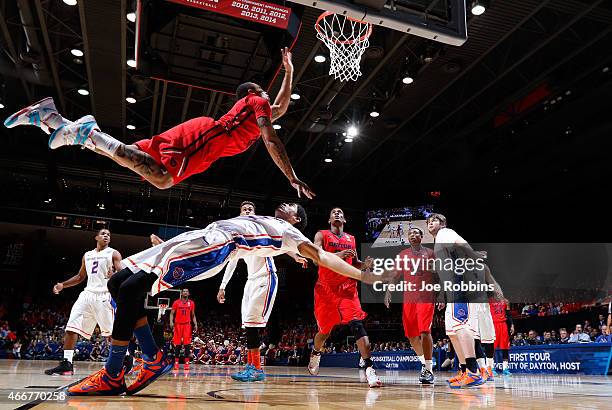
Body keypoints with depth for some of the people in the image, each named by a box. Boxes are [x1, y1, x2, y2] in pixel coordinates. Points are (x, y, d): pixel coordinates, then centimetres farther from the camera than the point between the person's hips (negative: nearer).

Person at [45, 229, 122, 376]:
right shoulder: (87, 255, 19)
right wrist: (62, 285, 14)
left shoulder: (113, 253, 2)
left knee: (113, 332, -9)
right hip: (88, 293, 6)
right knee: (71, 327, -1)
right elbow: (80, 277, 26)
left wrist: (114, 276, -31)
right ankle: (66, 364, 6)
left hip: (105, 295, -6)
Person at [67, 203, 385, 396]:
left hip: (213, 247, -9)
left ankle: (112, 377, -9)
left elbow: (321, 256, 1)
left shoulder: (287, 232, 9)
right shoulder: (260, 223, 35)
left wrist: (362, 275, -8)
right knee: (118, 284, 3)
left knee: (130, 289, -20)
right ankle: (153, 358, 2)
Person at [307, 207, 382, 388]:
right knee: (325, 329, 12)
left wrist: (365, 264, -1)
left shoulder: (351, 239, 16)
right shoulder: (322, 235, 4)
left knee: (357, 324, -16)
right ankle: (315, 354, 43)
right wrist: (337, 255, -28)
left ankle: (369, 368, -21)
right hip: (326, 288, -2)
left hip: (347, 287, 2)